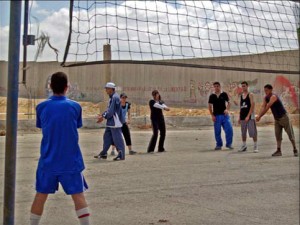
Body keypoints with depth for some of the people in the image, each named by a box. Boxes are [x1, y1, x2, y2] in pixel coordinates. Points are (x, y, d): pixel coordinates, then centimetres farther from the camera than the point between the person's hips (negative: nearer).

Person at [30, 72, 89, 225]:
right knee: (78, 195, 4)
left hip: (48, 161, 1)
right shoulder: (75, 107, -5)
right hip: (71, 161, -1)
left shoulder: (41, 107, -4)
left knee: (41, 195, 12)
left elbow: (40, 126, 10)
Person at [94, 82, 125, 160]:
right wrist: (102, 115, 8)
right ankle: (103, 154, 21)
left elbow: (111, 111, -21)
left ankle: (121, 155, 1)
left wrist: (103, 117, -13)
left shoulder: (115, 98, -18)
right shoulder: (112, 97, 14)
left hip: (115, 122, -10)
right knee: (107, 136, 13)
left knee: (117, 138, -5)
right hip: (111, 122, 10)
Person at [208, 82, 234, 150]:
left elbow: (228, 103, 6)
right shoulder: (212, 96, 5)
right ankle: (219, 145, 15)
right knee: (217, 132, 4)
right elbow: (210, 106, 6)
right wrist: (212, 115, -3)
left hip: (224, 115, 0)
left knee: (229, 129, -8)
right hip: (216, 116, 0)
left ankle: (229, 144, 5)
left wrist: (227, 109, -14)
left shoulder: (224, 94, 4)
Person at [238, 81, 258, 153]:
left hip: (250, 115, -6)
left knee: (253, 132, -6)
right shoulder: (241, 95, 14)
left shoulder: (250, 94, -5)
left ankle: (255, 146, -1)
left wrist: (248, 116, -19)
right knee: (243, 132, 10)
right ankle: (244, 146, 19)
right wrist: (239, 117, 12)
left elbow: (253, 105, -12)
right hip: (243, 116, 6)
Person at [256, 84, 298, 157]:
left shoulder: (273, 97, -23)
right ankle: (279, 151, -2)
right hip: (276, 119, 8)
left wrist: (260, 116, -27)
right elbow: (263, 107, -9)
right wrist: (259, 115, -26)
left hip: (284, 117, -8)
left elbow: (267, 108, -28)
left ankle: (295, 150, 7)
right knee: (277, 135, -1)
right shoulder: (266, 98, 2)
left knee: (290, 134, 0)